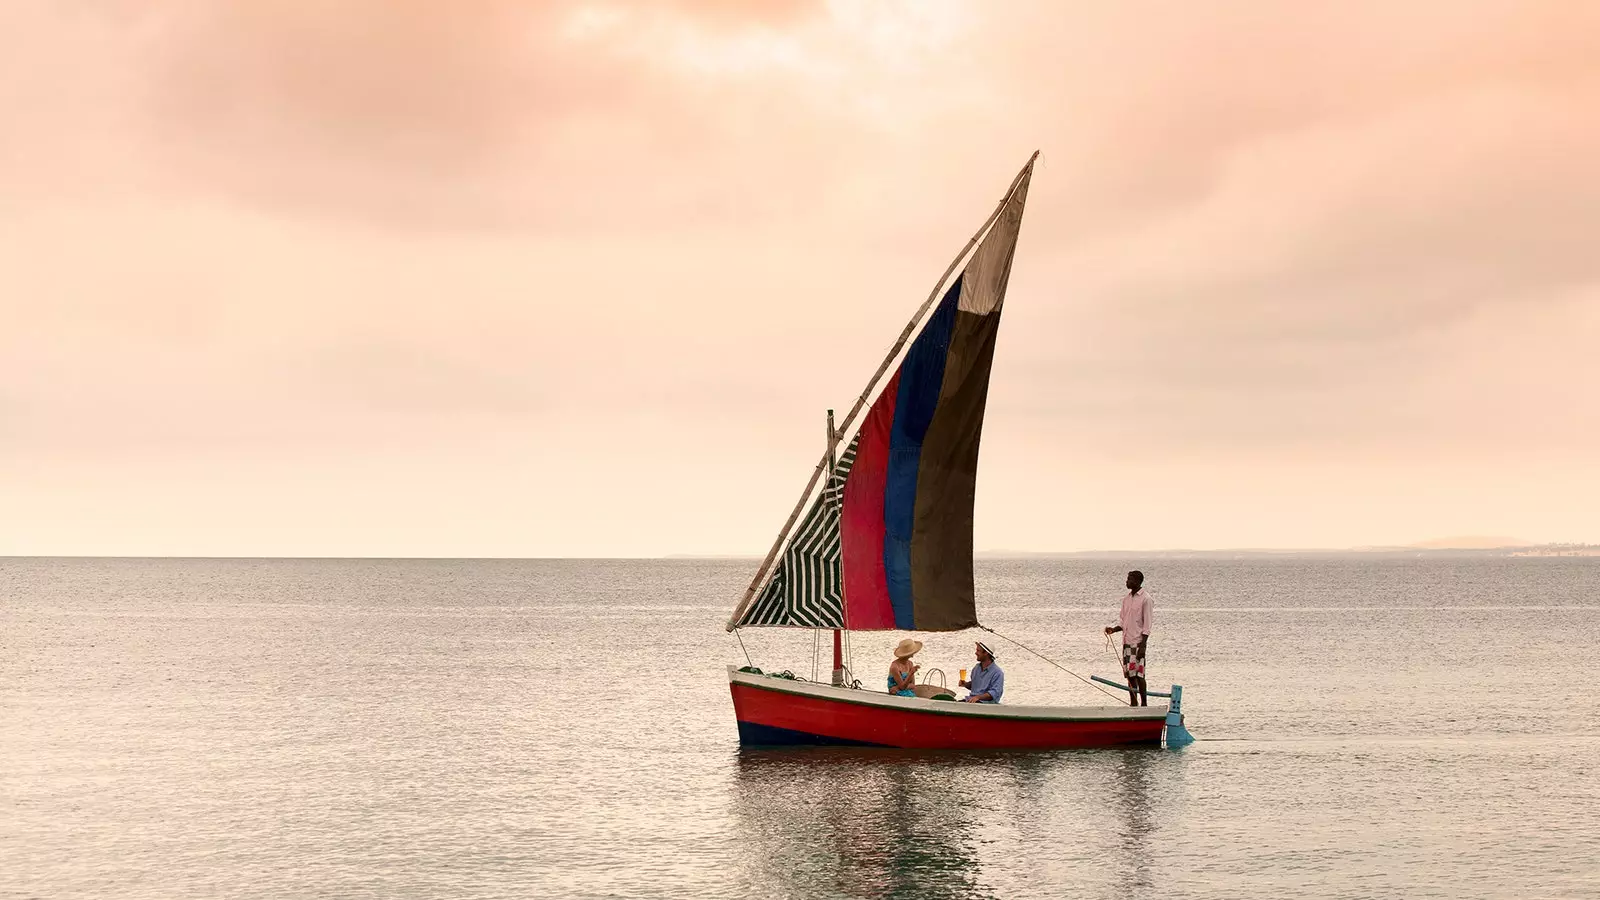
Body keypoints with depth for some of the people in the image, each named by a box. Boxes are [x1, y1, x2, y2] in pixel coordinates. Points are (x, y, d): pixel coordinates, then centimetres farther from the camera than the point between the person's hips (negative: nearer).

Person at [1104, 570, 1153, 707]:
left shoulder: (1145, 599, -7)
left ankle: (1144, 704, -1)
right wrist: (1113, 629, -1)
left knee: (1138, 674, -8)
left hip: (1138, 643, -7)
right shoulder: (1126, 599, 14)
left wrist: (1142, 646, -15)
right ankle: (1133, 703, 15)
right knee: (1129, 674, 8)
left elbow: (1147, 625, -10)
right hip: (1127, 642, 7)